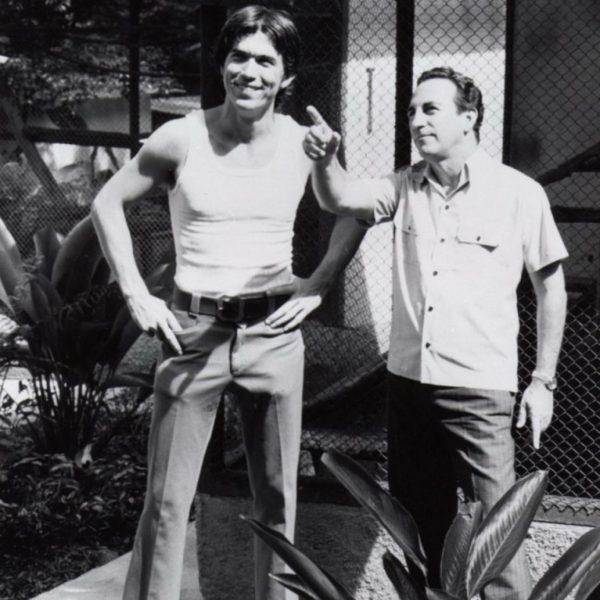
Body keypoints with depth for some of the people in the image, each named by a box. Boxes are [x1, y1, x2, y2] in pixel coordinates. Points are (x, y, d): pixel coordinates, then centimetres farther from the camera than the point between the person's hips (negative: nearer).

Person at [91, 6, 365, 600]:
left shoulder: (305, 144, -1)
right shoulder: (182, 138, -7)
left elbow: (354, 213, 15)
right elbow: (107, 203, 3)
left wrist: (318, 284, 3)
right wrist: (136, 294, -3)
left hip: (274, 334, 2)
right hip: (193, 331, -2)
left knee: (276, 496, 11)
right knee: (167, 499, 2)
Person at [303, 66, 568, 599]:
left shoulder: (519, 193, -6)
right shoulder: (405, 188, 7)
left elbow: (550, 283, 0)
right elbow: (339, 199, -6)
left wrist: (543, 381, 0)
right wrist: (326, 159, -28)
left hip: (479, 389, -5)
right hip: (408, 380, 5)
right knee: (421, 524, 16)